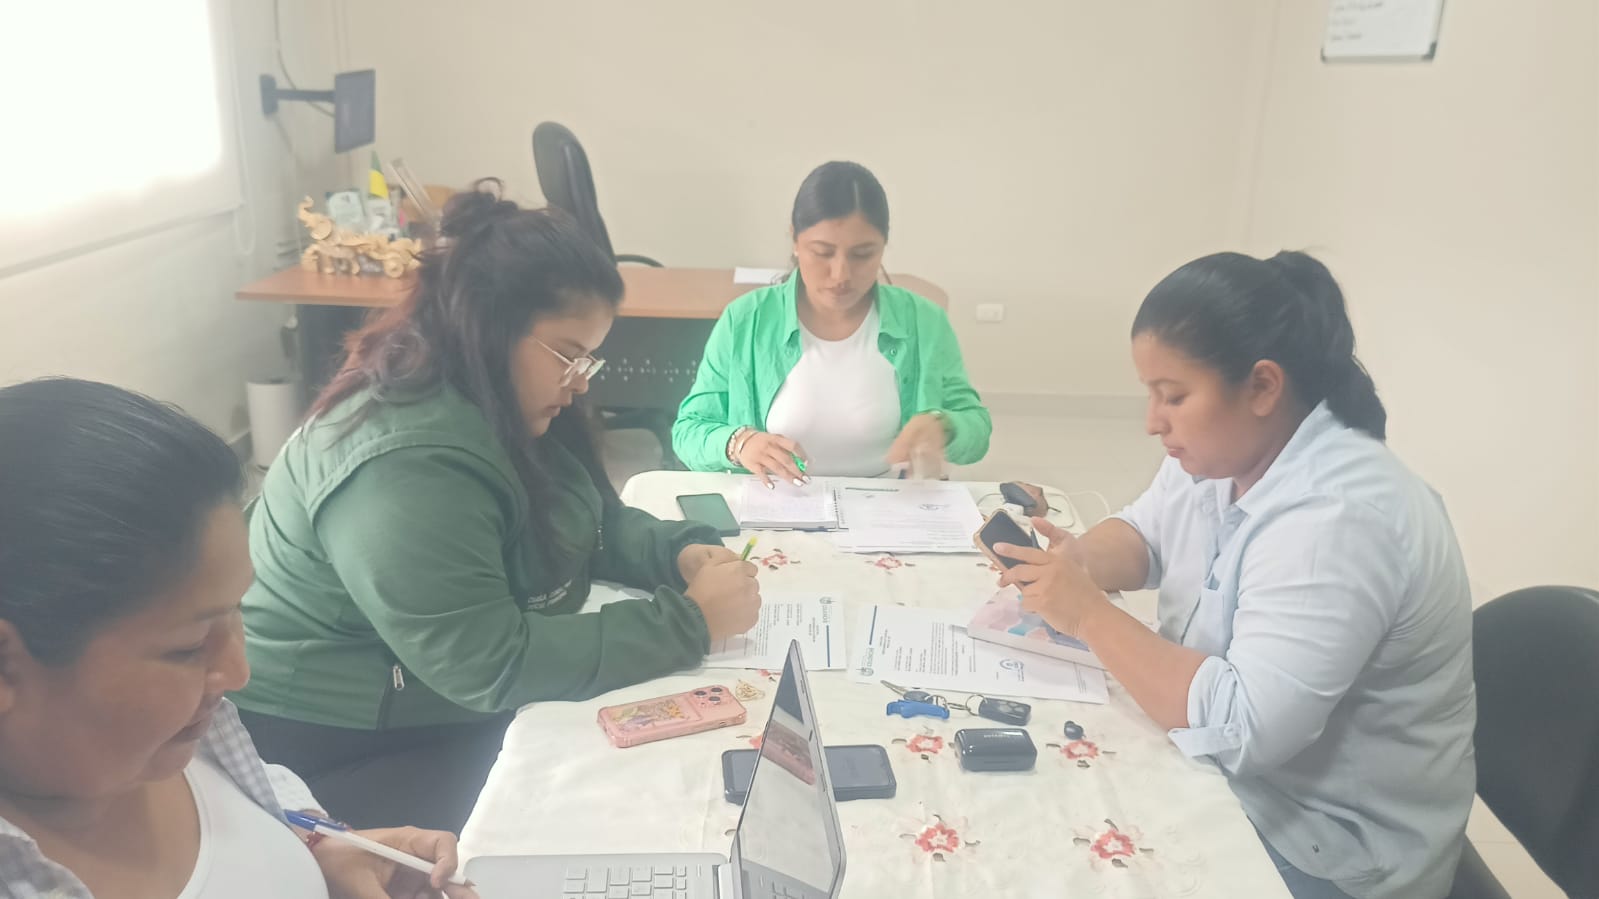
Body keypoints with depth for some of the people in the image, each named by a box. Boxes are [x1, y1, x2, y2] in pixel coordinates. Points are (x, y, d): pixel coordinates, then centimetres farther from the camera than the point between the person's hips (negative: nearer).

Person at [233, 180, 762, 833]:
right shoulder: (402, 466, -29)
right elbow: (490, 665, -31)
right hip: (338, 757, -8)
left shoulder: (501, 409, 0)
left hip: (462, 717, 9)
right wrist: (690, 621, -28)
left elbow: (594, 523, 11)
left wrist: (682, 554, -10)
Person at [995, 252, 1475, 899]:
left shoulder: (1335, 520, -30)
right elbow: (1145, 535, 11)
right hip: (1227, 775, 8)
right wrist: (1076, 560, -11)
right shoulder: (1221, 446, -3)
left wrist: (1089, 614, -28)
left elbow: (1242, 726, -35)